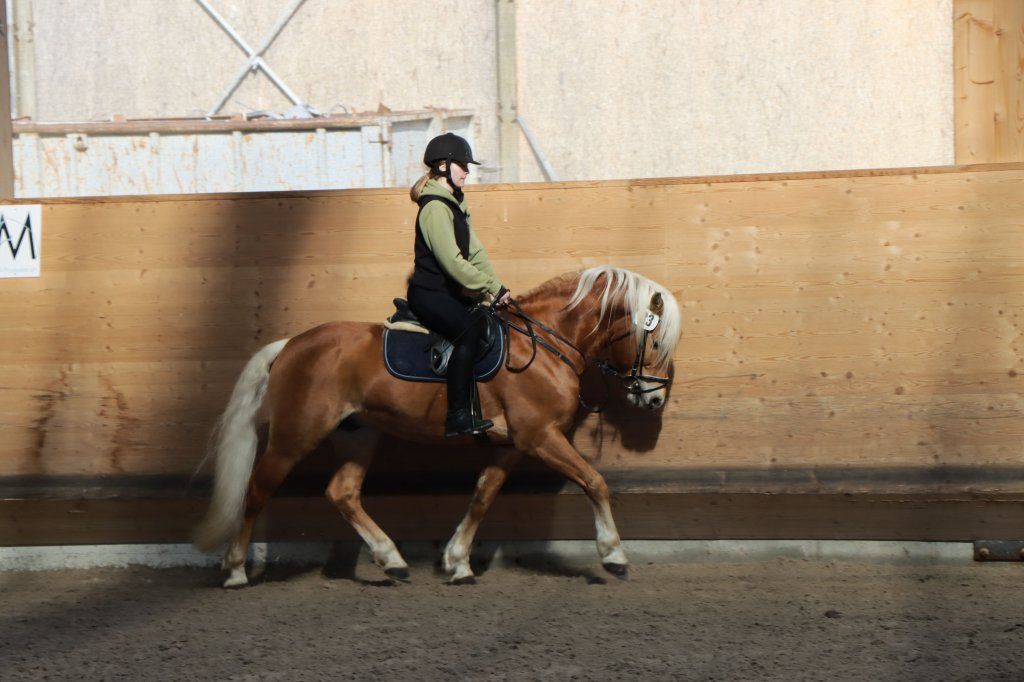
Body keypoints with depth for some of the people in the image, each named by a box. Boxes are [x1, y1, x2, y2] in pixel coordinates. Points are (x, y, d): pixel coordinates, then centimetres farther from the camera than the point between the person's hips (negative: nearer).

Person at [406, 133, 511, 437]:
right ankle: (458, 415, -28)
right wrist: (491, 289, -20)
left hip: (451, 292, 10)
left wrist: (497, 287, -1)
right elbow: (452, 261, -23)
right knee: (468, 329, -29)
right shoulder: (435, 207, -16)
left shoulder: (456, 204, 15)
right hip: (428, 294, -10)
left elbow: (475, 252, 12)